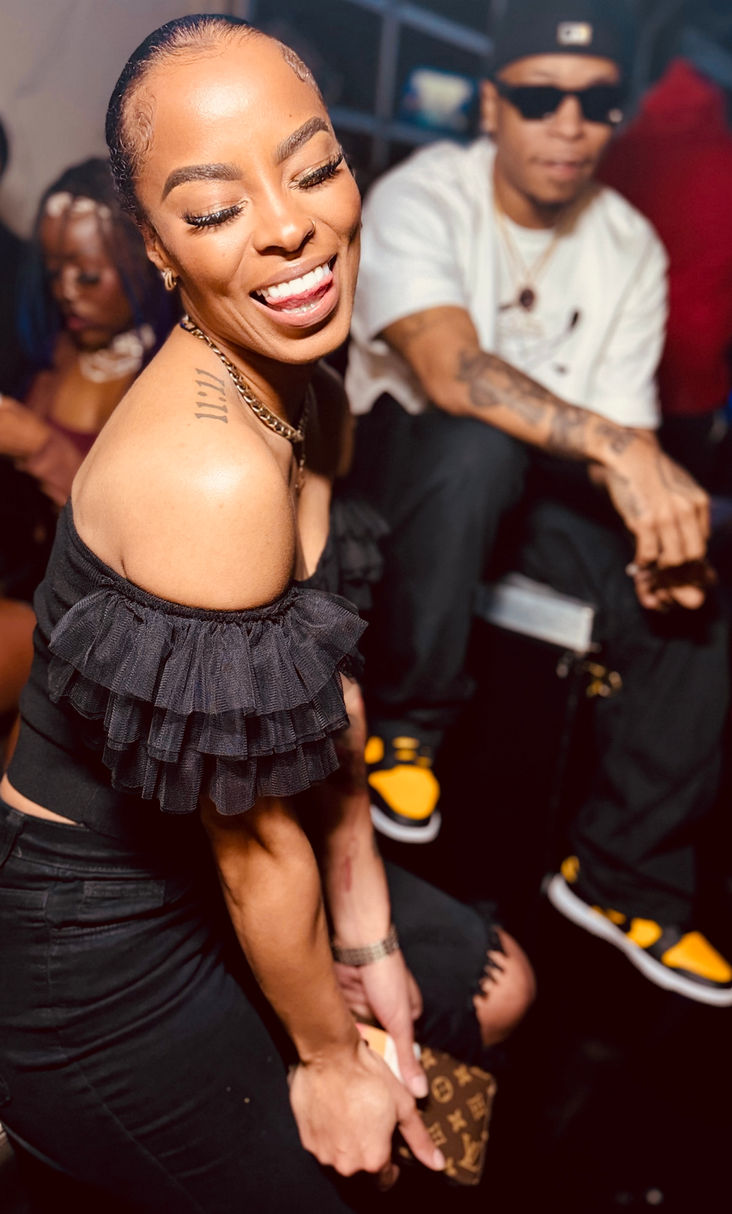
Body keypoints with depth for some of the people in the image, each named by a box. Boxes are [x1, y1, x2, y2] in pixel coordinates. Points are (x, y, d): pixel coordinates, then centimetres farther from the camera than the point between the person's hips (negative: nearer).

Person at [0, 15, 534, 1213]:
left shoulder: (313, 407, -5)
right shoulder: (211, 474, -34)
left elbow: (329, 675, 1)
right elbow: (258, 847, -24)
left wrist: (365, 935, 5)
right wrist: (331, 1058, -6)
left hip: (195, 864, 8)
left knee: (494, 992, 22)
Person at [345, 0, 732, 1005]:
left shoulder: (632, 249, -1)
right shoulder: (421, 199, -16)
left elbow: (628, 426, -5)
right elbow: (448, 366, -34)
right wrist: (615, 446, -46)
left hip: (547, 482, 4)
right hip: (398, 445, -4)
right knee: (479, 446, -39)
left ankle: (622, 877, -1)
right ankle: (403, 725, -18)